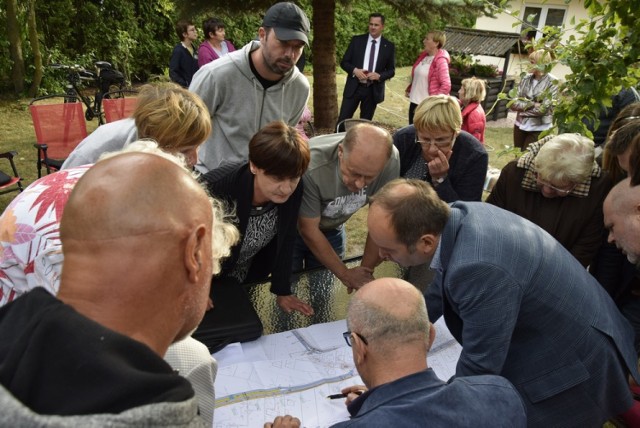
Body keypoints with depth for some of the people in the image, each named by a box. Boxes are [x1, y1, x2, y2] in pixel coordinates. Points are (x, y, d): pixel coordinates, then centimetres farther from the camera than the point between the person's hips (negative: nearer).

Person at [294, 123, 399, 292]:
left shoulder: (390, 160, -30)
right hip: (292, 228, -3)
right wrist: (345, 274, -15)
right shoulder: (311, 167, -39)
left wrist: (366, 270, -11)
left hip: (332, 229, 3)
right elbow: (308, 229, -23)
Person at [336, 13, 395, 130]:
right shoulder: (357, 40, 3)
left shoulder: (389, 46, 3)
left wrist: (379, 75, -14)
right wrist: (355, 70, -16)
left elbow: (391, 70, 6)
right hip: (354, 87, 0)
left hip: (373, 90, 1)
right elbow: (344, 62, 4)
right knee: (342, 121, -3)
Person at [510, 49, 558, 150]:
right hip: (520, 125, 5)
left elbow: (544, 109, -17)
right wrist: (532, 104, -16)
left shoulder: (552, 82, -12)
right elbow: (514, 103, -4)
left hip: (538, 129, -5)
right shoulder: (526, 79, 1)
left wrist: (523, 109, -7)